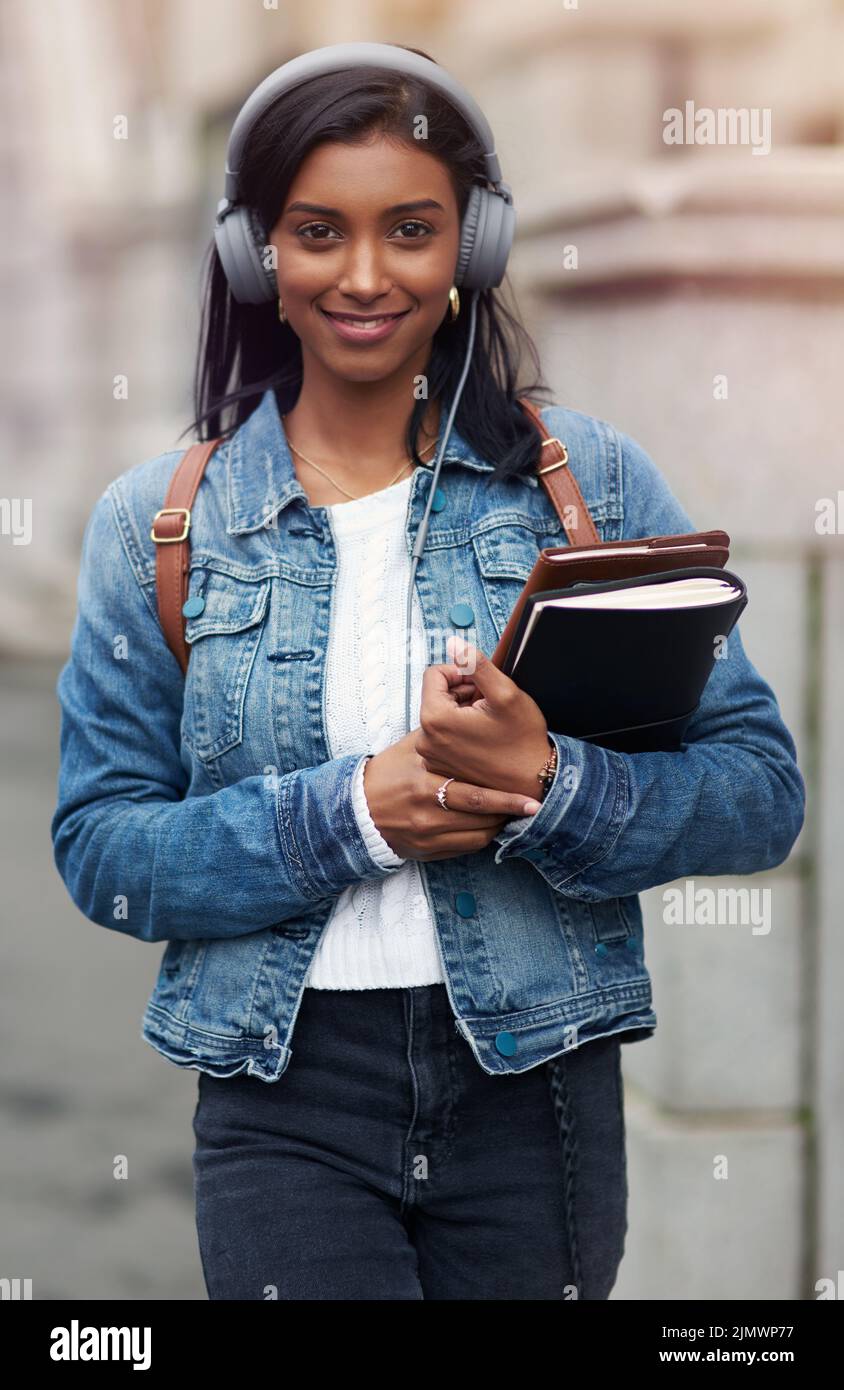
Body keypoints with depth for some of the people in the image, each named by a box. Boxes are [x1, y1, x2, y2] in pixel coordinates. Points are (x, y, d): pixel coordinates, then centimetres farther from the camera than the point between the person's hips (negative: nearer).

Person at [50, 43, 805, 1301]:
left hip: (536, 1093, 1)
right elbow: (101, 847, -2)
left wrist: (551, 788, -20)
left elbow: (762, 789, -2)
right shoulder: (157, 524, 3)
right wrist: (352, 813, -16)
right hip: (285, 1097, -1)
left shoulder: (592, 480, 1)